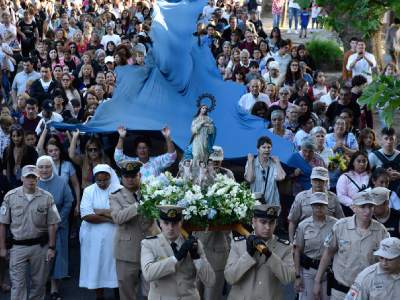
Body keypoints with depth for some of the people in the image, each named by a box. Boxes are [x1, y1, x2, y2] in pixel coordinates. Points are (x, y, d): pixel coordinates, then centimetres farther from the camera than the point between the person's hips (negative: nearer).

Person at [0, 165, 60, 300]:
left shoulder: (47, 197, -3)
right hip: (18, 246, -1)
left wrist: (51, 247, -2)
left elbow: (52, 224, 0)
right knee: (18, 284, -2)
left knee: (39, 282, 11)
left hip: (40, 246, 1)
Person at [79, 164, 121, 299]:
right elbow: (86, 216, -11)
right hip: (94, 238, 1)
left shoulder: (119, 190, -2)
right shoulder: (89, 191, 1)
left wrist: (98, 211, -12)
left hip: (114, 236, -1)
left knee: (114, 264, 5)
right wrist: (109, 217, -13)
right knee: (96, 264, 6)